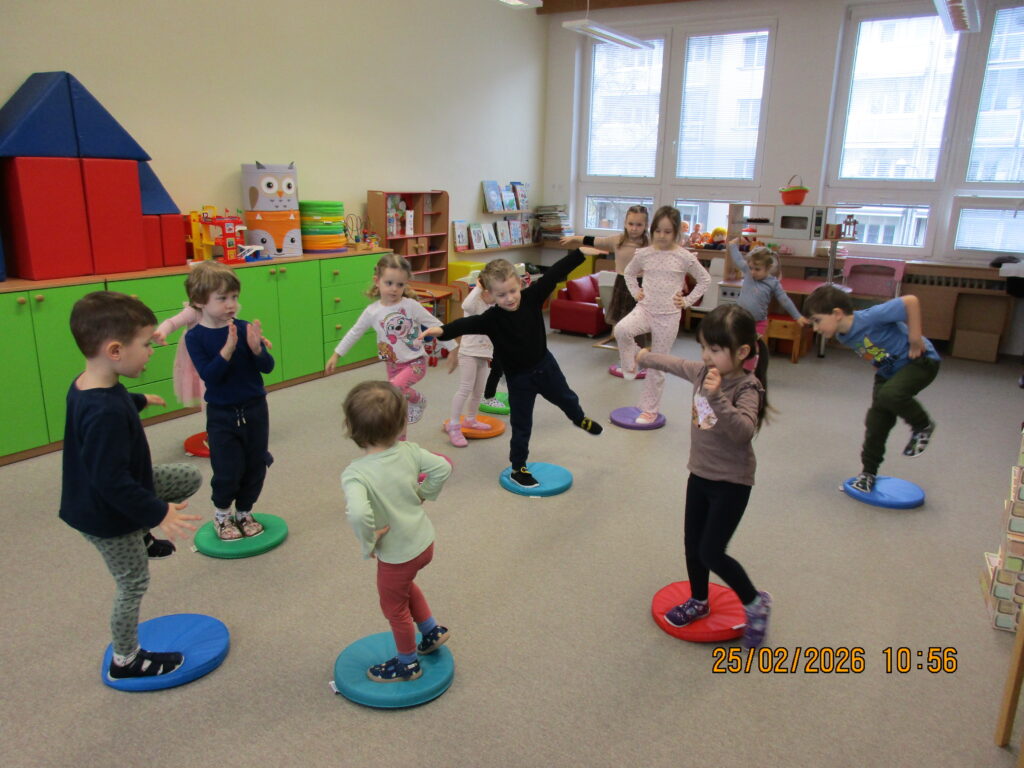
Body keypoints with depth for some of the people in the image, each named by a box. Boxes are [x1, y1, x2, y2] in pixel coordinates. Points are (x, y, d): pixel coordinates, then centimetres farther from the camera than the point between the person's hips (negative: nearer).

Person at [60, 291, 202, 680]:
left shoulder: (88, 385, -8)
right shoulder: (106, 413, -39)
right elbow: (112, 481, -36)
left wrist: (138, 400, 36)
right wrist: (156, 513, -26)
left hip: (109, 495, 9)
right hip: (109, 517, -9)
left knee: (190, 477, 16)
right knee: (134, 583, 11)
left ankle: (141, 533, 28)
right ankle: (125, 662, 33)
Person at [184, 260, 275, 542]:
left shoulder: (244, 328, -6)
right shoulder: (195, 337, -11)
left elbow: (267, 367, -6)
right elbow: (208, 375, -21)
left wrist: (256, 348, -25)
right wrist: (228, 349, -33)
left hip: (254, 409, 3)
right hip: (221, 415, -3)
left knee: (255, 466, 12)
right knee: (227, 471, 3)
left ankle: (244, 512, 34)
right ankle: (221, 514, 31)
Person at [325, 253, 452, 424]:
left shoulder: (411, 306, -14)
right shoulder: (372, 312, -6)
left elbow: (435, 325, -7)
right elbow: (354, 333, 8)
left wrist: (452, 348, -7)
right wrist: (336, 354, 12)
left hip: (415, 362, -4)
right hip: (393, 365, 4)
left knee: (394, 388, -30)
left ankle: (418, 401, 0)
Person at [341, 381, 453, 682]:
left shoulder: (354, 474, -30)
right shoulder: (408, 451, -16)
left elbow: (358, 514, -45)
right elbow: (442, 468, -10)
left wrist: (368, 543, -26)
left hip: (396, 555, -5)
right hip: (425, 542, 6)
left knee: (395, 607, 22)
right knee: (404, 584, 37)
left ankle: (407, 664, 44)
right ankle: (432, 630, 47)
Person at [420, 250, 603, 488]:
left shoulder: (532, 297, -18)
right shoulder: (491, 319, -26)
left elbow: (555, 273, -19)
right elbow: (468, 324, -42)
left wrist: (582, 251, -20)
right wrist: (443, 330, -61)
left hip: (545, 365, 4)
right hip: (518, 377, -3)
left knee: (566, 398, 29)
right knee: (521, 425, 7)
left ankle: (580, 419, 62)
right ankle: (518, 468, 24)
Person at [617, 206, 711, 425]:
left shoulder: (685, 257, -6)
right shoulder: (644, 254, 0)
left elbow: (705, 279, 7)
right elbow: (629, 273, 20)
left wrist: (688, 301, 1)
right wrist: (635, 292, 7)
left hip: (668, 316, -2)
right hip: (645, 309, 2)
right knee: (621, 329, -32)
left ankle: (650, 409, 19)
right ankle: (630, 364, -3)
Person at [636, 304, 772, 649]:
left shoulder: (747, 388, -22)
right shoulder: (703, 371, -2)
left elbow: (743, 431, -39)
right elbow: (674, 363, 19)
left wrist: (717, 397, -50)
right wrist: (645, 357, 34)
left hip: (731, 481, -7)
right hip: (700, 474, 7)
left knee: (711, 552, -5)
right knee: (692, 545, 16)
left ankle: (755, 602, 20)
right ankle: (698, 602, 39)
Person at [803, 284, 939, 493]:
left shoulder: (870, 317, -33)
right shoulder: (843, 337, -6)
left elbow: (911, 301, -31)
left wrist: (915, 339, -26)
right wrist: (880, 367, 6)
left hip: (919, 361, -8)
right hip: (889, 372, 8)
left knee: (889, 395, -33)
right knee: (875, 423, 5)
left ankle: (923, 426, -3)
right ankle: (868, 473, 20)